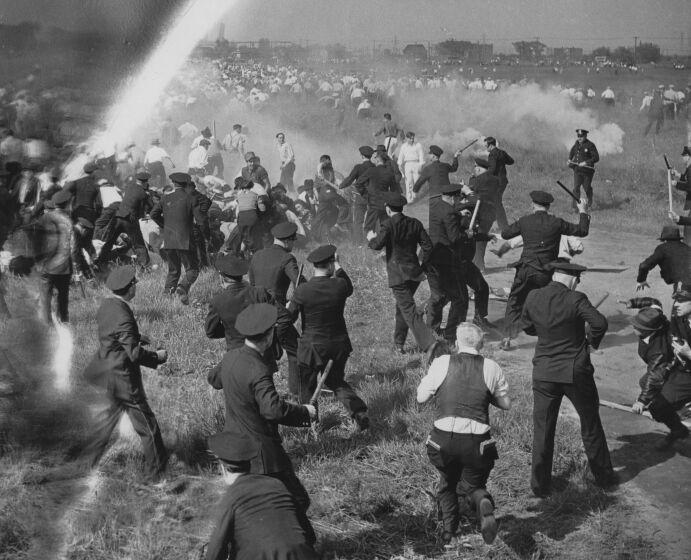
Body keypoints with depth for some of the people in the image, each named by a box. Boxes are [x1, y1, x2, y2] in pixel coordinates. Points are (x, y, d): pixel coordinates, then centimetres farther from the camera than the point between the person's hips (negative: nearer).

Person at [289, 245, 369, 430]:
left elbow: (289, 318, -8)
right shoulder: (340, 285, -13)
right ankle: (359, 411, 10)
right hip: (338, 345, 3)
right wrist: (338, 267, 19)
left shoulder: (302, 291, -20)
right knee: (337, 381, 24)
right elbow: (349, 288, 13)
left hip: (312, 347, -3)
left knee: (307, 386, 17)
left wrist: (288, 306, 13)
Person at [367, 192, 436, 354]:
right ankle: (399, 343, 31)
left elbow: (378, 245, -20)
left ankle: (429, 344, -18)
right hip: (414, 272, 7)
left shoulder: (389, 225, -11)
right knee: (402, 306, 22)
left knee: (409, 311, -7)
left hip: (398, 274, -7)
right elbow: (427, 246, 4)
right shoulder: (415, 223, 7)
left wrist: (371, 238, 3)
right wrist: (423, 266, 13)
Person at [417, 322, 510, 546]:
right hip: (477, 442, 0)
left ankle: (448, 531, 17)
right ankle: (484, 503, -12)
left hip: (443, 440, 0)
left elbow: (421, 397, 8)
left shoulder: (442, 363, 1)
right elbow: (506, 404, 13)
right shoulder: (491, 368, 3)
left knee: (447, 483, 28)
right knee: (472, 484, 22)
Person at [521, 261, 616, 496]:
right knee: (591, 425, 16)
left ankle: (539, 484, 14)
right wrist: (592, 342, -7)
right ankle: (603, 475, 29)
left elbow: (527, 326, 10)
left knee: (542, 429, 11)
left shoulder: (533, 297, -4)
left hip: (544, 373, 3)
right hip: (576, 372, -3)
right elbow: (600, 322, -26)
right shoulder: (576, 300, -17)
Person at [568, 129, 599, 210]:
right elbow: (572, 150, 29)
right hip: (577, 170, 4)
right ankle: (575, 206, -10)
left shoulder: (590, 145, -13)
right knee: (576, 188, -10)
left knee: (587, 187, 11)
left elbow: (596, 158, -17)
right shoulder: (577, 143, 5)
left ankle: (590, 201, 41)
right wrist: (570, 159, 15)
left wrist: (586, 163, -25)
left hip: (587, 170, -4)